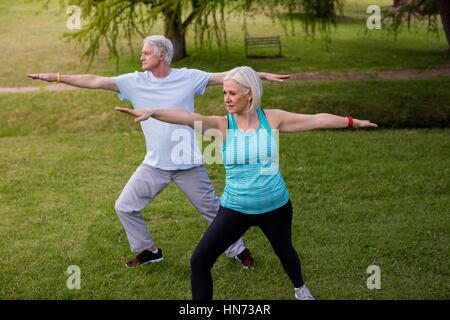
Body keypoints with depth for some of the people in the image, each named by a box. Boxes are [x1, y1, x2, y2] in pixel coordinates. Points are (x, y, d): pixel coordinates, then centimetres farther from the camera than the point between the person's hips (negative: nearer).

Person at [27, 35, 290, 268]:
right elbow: (95, 81, -3)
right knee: (125, 207, 2)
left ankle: (239, 250, 27)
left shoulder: (188, 77, -6)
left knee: (213, 211, 5)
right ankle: (149, 251, 24)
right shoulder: (135, 81, -2)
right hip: (154, 164, 3)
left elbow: (226, 77, 0)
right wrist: (56, 77, -6)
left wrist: (261, 75, -2)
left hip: (188, 164, -3)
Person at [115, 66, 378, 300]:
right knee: (200, 260, -12)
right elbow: (188, 117, -30)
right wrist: (152, 112, -46)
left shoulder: (272, 119, -7)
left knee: (285, 252, 24)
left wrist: (353, 122, 9)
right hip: (235, 209, -1)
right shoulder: (222, 125, -11)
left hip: (276, 207, 1)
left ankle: (300, 287, 57)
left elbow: (318, 119, 2)